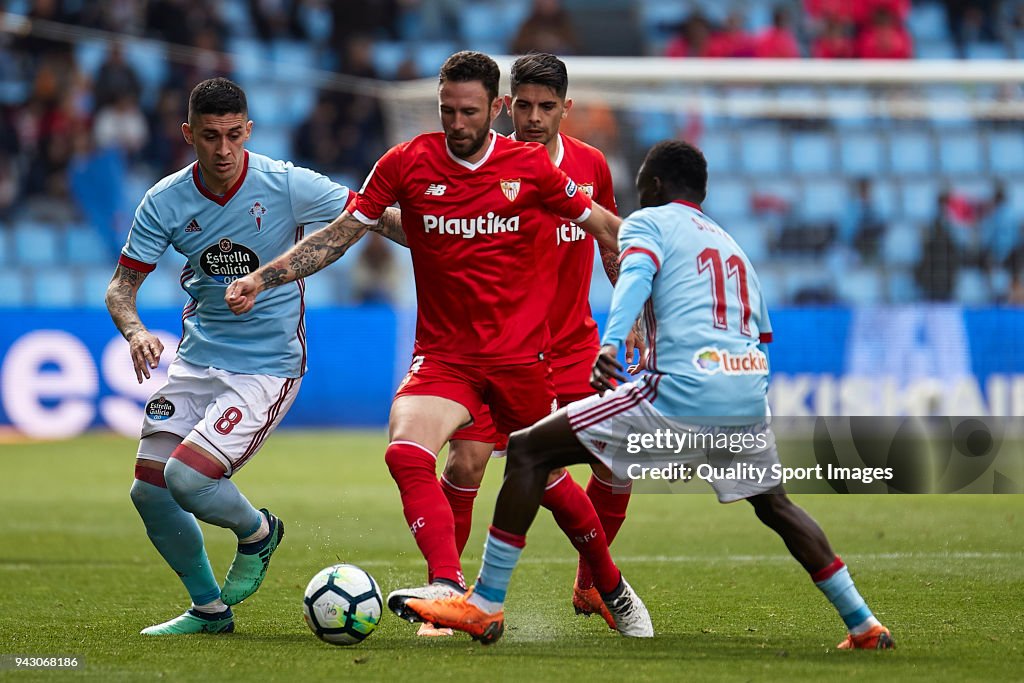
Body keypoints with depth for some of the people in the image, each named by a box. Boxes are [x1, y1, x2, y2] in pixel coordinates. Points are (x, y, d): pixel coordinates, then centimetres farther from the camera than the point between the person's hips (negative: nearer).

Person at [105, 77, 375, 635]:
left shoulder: (287, 185, -14)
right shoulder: (166, 201, -5)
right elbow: (121, 285, 1)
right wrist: (134, 331, -21)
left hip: (267, 368, -5)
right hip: (195, 359, 5)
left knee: (187, 478, -21)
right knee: (149, 490, -1)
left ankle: (257, 533, 13)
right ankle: (208, 609, 22)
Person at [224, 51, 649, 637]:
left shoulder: (531, 166, -4)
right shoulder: (408, 163, -3)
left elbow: (606, 227, 8)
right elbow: (340, 233, 3)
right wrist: (262, 278, -4)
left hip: (522, 356, 0)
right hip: (444, 355, 0)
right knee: (406, 452, -27)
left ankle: (613, 588, 32)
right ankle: (447, 585, -34)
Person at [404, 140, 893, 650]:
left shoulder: (647, 221, 12)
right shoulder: (733, 247, 31)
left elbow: (636, 275, -11)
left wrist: (610, 344, -28)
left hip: (683, 390, -6)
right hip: (750, 397, 6)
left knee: (528, 451, 2)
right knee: (773, 505, 32)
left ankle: (484, 606, -3)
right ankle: (863, 624, 27)